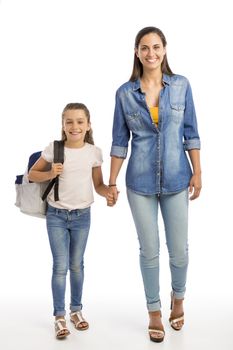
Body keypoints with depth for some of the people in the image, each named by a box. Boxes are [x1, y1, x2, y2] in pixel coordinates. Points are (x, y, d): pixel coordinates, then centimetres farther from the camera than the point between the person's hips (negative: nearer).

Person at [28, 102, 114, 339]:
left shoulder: (94, 152, -4)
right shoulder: (54, 149, -9)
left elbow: (98, 184, 3)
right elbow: (32, 174, 1)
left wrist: (108, 193, -18)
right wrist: (50, 174, -18)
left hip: (82, 216, 2)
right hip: (56, 215, -2)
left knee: (76, 265, 14)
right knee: (60, 267, -1)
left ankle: (76, 310, 31)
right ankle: (59, 316, 11)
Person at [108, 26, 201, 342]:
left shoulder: (181, 85, -1)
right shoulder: (125, 93, -1)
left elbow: (191, 133, 3)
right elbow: (119, 141, 3)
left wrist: (197, 173, 0)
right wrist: (111, 182, 2)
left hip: (176, 179, 0)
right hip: (140, 182, 0)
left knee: (179, 249, 8)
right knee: (149, 251, 7)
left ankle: (178, 298, 37)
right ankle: (154, 311, 25)